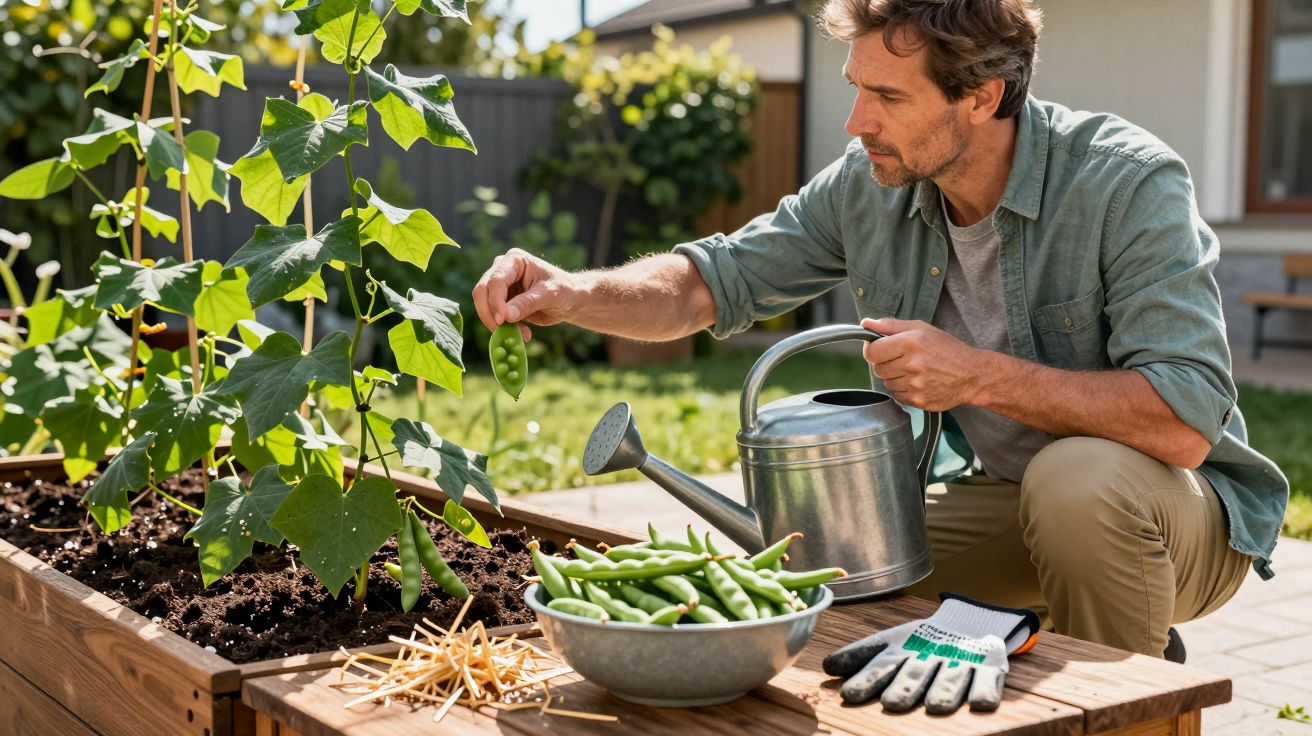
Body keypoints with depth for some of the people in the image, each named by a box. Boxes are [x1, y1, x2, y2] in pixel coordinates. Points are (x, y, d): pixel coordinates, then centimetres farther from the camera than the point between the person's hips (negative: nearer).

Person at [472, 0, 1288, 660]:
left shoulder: (1128, 181, -26)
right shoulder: (870, 187, -8)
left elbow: (1185, 421, -33)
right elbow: (715, 281, -3)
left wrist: (981, 376, -34)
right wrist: (573, 293, -21)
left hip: (1189, 509, -5)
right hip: (1005, 497, 5)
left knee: (1077, 477, -37)